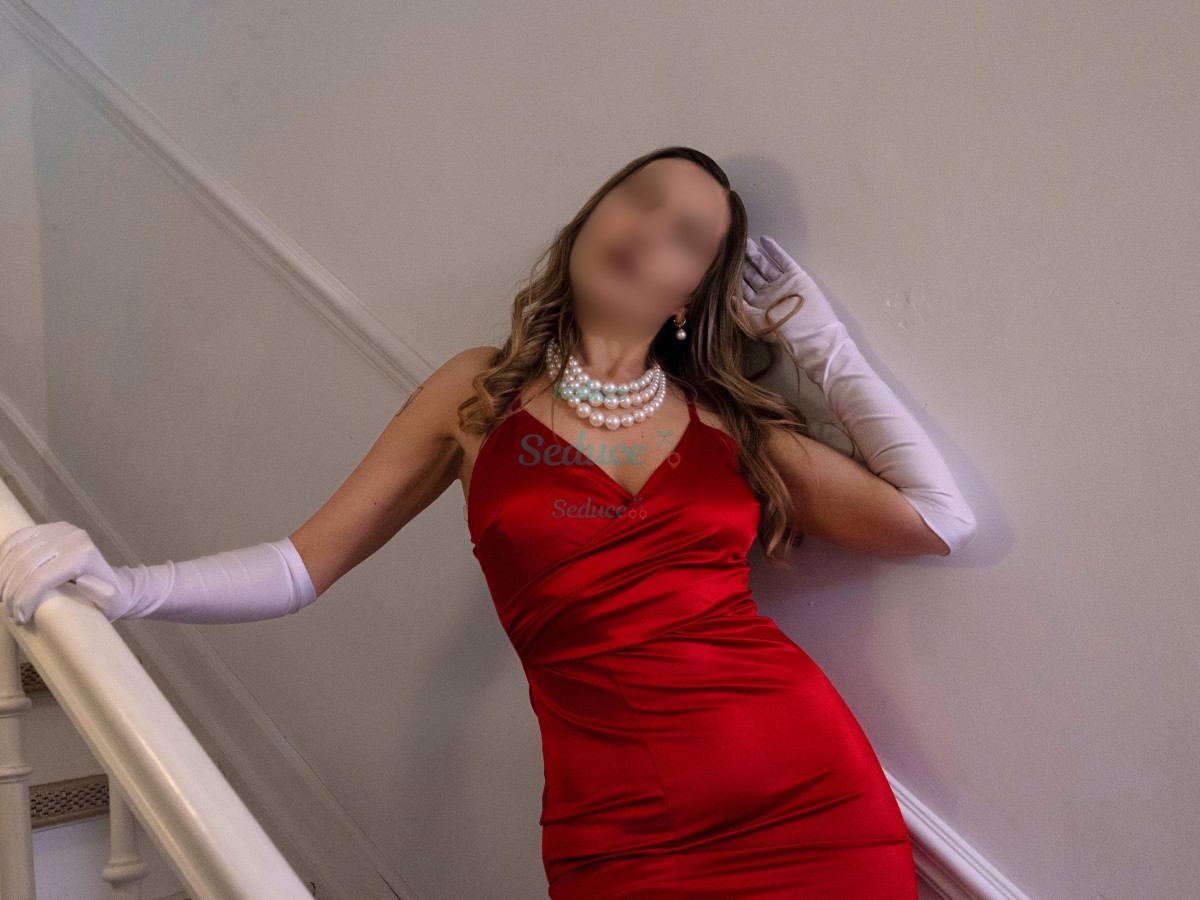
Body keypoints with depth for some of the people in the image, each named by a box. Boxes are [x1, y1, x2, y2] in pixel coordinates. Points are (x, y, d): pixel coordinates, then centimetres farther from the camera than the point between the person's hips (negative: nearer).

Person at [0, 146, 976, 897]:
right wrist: (126, 587, -11)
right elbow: (305, 566, 4)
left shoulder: (729, 417, 9)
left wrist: (821, 344, 9)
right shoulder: (485, 394, 6)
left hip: (814, 791, 2)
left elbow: (938, 518, 4)